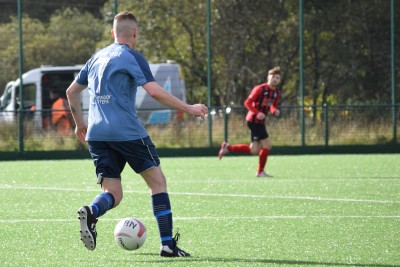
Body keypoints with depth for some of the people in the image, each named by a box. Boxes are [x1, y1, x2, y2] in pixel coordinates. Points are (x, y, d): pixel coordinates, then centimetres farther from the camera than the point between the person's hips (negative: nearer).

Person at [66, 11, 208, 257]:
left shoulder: (97, 58, 19)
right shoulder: (132, 57, -2)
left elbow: (72, 91, 26)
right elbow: (154, 91, -15)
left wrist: (80, 124, 38)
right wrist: (189, 109, -10)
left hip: (97, 134, 6)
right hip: (127, 132, -6)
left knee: (113, 194, 7)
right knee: (157, 181, 6)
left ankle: (91, 212, -28)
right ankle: (168, 244, 0)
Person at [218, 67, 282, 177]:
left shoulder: (277, 92, 7)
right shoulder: (260, 89, -16)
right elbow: (247, 103, -16)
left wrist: (275, 111, -5)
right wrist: (257, 113, -30)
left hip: (260, 121, 8)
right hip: (253, 119, -8)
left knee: (254, 150, 5)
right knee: (267, 144, -10)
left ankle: (227, 147, 17)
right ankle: (260, 171, 3)